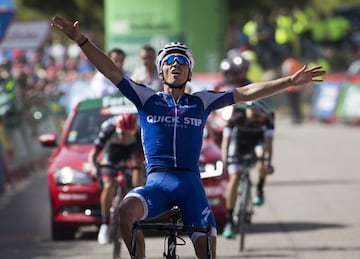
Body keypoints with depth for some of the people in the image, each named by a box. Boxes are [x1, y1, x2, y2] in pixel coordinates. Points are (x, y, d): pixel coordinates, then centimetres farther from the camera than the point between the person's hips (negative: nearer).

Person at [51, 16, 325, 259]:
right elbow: (111, 70, 3)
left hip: (190, 184, 1)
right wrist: (81, 40, -8)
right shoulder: (146, 99, 11)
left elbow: (246, 93, 12)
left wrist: (291, 81, 7)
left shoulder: (201, 102, 15)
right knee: (127, 210, -33)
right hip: (156, 182, -1)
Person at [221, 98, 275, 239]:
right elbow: (226, 140, -34)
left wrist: (267, 161, -43)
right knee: (234, 178, -15)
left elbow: (269, 141, -30)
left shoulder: (267, 117, -27)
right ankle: (229, 221, -8)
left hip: (257, 142, 1)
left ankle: (260, 189, -6)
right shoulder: (238, 116, -33)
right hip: (239, 143, -1)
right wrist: (224, 159, -46)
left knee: (262, 155, -33)